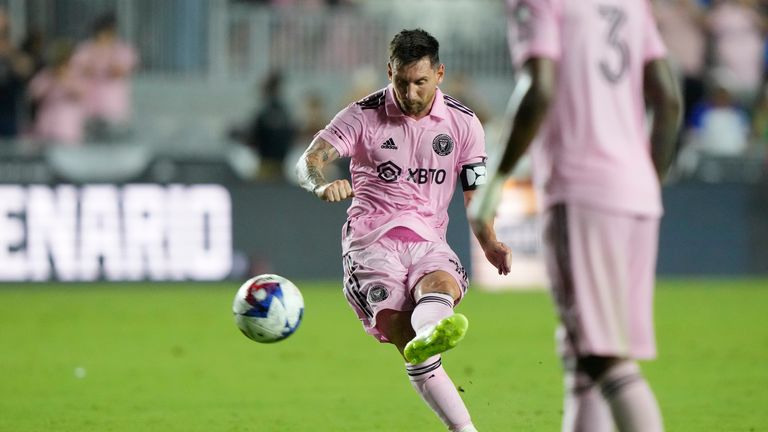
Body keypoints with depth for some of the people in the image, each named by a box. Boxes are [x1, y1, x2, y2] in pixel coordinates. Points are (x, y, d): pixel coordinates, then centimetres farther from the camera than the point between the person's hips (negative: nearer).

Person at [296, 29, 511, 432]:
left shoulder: (464, 124, 10)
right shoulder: (363, 116, 2)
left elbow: (476, 196, 15)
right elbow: (308, 161, -8)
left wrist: (490, 244, -6)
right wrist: (323, 184, -34)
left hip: (429, 239, 0)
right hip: (372, 238, 0)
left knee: (443, 284, -40)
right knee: (416, 354, -26)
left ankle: (427, 335, -74)